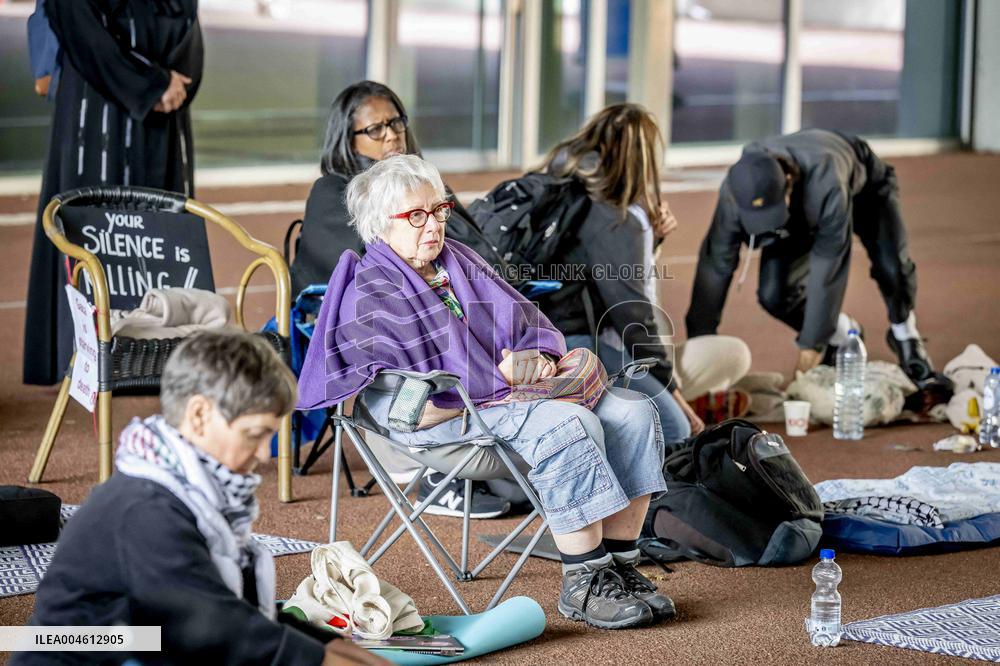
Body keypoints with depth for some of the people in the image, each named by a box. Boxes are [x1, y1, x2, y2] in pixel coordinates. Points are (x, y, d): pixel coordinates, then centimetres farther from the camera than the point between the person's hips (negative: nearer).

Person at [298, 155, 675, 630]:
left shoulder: (461, 261, 17)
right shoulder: (367, 300, -6)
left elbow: (533, 324, 19)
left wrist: (540, 356, -7)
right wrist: (499, 377, -18)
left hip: (513, 390, 8)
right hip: (449, 416, -8)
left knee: (632, 411, -10)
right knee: (568, 424, -31)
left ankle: (619, 564, -9)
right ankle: (583, 585, -25)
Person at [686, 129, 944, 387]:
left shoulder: (826, 183, -48)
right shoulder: (736, 190, -36)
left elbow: (828, 267, -41)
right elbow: (716, 264, -29)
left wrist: (812, 343, -35)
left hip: (863, 185, -3)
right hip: (799, 217, 3)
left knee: (891, 268, -26)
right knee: (773, 294, -16)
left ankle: (904, 336, 6)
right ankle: (841, 337, 12)